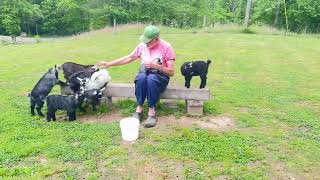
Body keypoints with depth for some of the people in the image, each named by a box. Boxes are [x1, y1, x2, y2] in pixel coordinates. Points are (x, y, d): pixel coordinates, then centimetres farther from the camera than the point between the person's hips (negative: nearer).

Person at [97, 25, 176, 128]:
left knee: (151, 78, -38)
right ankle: (139, 109, -24)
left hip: (160, 76, -3)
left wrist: (156, 66, -22)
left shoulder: (166, 47, -10)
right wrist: (109, 64, 7)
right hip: (144, 74, 3)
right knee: (141, 77, -35)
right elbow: (128, 58, 11)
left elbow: (171, 72, -10)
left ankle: (152, 112, -30)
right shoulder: (142, 45, 1)